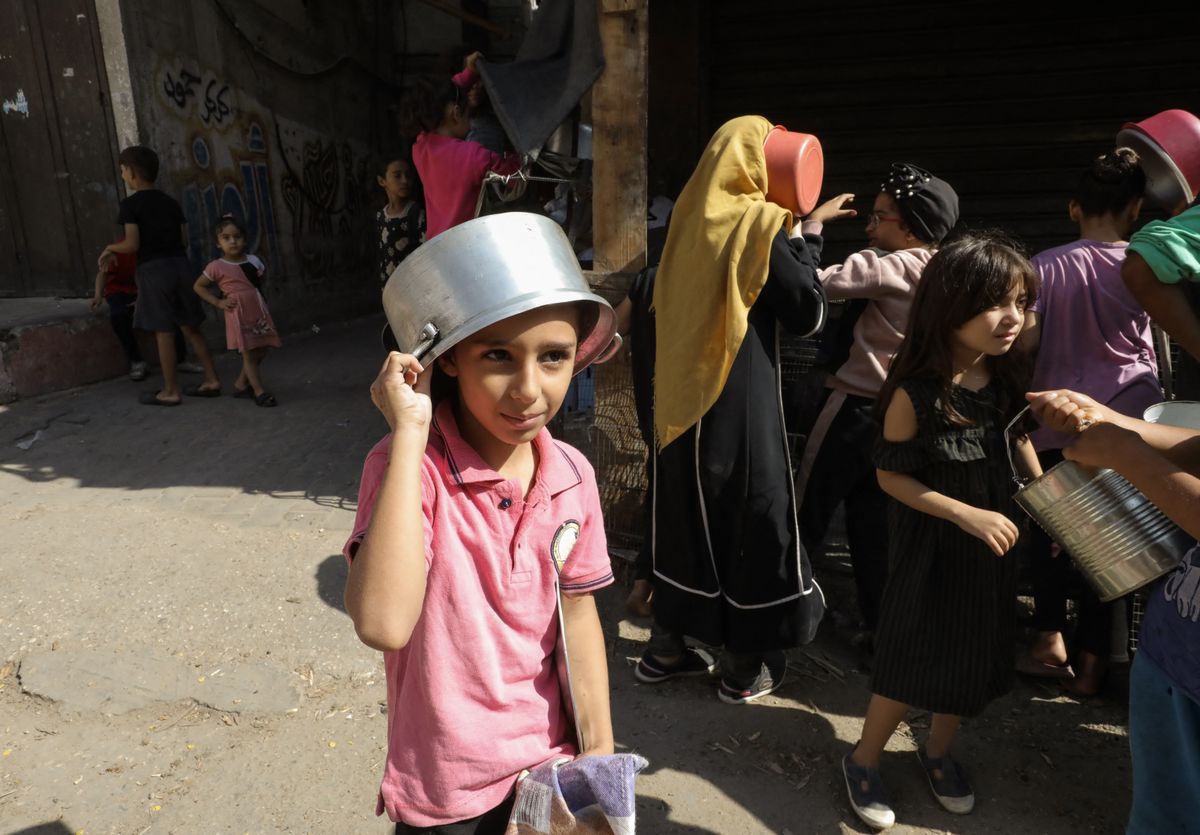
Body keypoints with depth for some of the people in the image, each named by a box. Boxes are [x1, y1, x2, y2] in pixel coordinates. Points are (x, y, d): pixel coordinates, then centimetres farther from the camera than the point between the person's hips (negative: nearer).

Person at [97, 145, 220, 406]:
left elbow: (132, 244, -11)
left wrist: (110, 248, 8)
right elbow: (183, 238, 12)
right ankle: (212, 379, 10)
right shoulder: (171, 202, 13)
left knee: (163, 331, -2)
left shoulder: (131, 203, -6)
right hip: (180, 264, 6)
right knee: (190, 326, 12)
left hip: (153, 268, -6)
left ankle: (170, 391, 3)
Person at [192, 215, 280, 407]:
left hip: (258, 311, 5)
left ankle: (241, 384, 27)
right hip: (238, 315, -5)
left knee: (260, 352, 10)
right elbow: (198, 286, 2)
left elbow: (262, 277, 20)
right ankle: (259, 391, 5)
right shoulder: (216, 266, -8)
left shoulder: (253, 260, 2)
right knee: (249, 354, -1)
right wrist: (218, 302, -6)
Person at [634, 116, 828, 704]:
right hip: (740, 399, -6)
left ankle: (666, 646, 28)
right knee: (753, 515, 7)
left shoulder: (689, 217, 7)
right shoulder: (760, 225, -10)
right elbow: (807, 314, -8)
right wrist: (804, 239, 3)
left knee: (685, 510, 16)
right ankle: (744, 666, 19)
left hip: (680, 394, 6)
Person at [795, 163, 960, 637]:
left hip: (855, 408, -8)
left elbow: (817, 283, -24)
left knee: (807, 516, 3)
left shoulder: (894, 266, -15)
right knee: (873, 527, 14)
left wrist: (814, 220, -12)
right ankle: (881, 625, 20)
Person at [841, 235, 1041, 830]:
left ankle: (938, 752, 43)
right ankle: (865, 759, 28)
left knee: (973, 651, 18)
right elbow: (891, 474, -17)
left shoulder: (1006, 376, -5)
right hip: (930, 547, -6)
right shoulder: (915, 392, -23)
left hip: (992, 542, 6)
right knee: (912, 656, 4)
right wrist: (965, 513, -22)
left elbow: (1020, 440, 11)